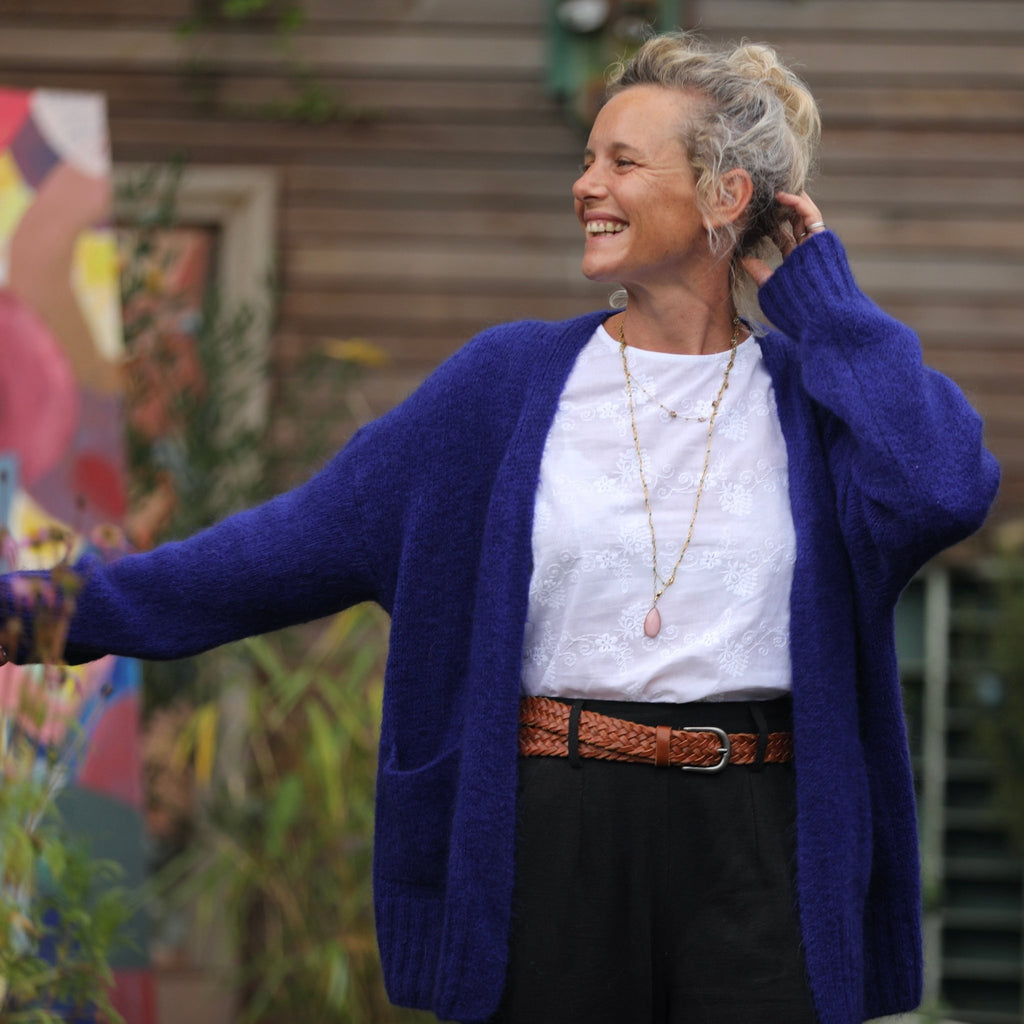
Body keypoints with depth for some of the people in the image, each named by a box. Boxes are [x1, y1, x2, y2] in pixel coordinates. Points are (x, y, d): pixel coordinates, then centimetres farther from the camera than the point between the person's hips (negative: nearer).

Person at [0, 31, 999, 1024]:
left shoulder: (812, 388, 5)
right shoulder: (513, 378, 7)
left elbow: (938, 491, -16)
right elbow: (312, 531, 6)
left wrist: (819, 296, -4)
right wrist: (83, 608, 0)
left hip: (758, 851, -1)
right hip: (559, 836, 1)